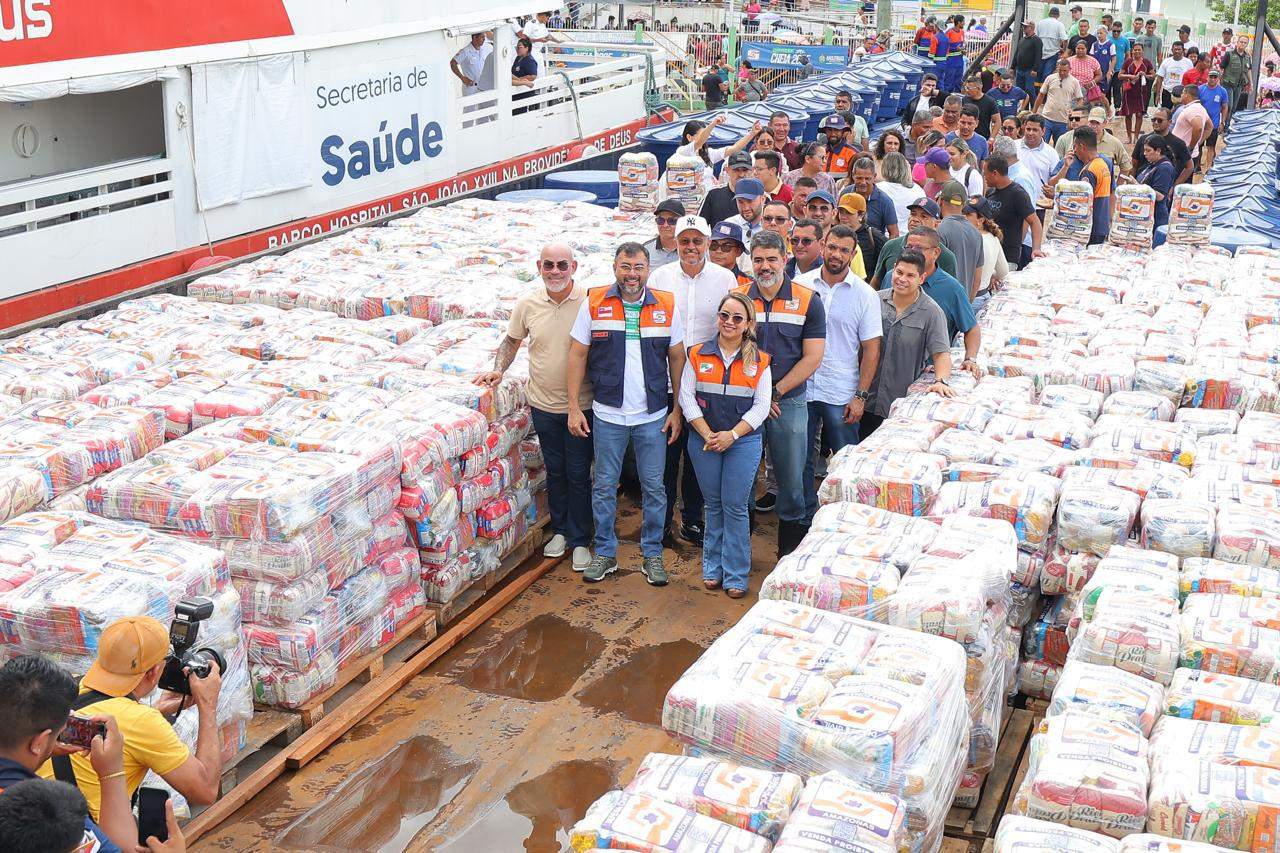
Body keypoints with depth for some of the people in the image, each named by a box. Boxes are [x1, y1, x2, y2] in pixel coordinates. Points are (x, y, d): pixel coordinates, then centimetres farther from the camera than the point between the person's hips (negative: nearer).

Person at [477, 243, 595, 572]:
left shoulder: (589, 301, -13)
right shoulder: (528, 304, -2)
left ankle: (580, 540, 20)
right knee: (555, 471, 17)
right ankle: (560, 530, 34)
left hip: (580, 405, -3)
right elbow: (512, 340, 15)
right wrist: (498, 370, 1)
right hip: (543, 403, 3)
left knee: (578, 474, 6)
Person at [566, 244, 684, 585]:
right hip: (607, 414, 0)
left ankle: (652, 553, 21)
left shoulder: (666, 306, 0)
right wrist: (574, 407, -3)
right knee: (604, 486, 8)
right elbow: (577, 355, 1)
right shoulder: (594, 303, -3)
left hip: (653, 416, 1)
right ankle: (605, 552, 22)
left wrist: (677, 410, 3)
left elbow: (677, 358, 6)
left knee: (654, 487, 7)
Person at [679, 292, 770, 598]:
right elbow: (687, 398, 0)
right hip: (704, 441, 1)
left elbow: (761, 406, -2)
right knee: (713, 504, 10)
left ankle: (736, 575, 8)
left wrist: (732, 435, -12)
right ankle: (712, 568, 22)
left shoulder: (759, 361, 1)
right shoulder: (698, 355, 2)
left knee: (735, 507, -1)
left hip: (744, 441, -1)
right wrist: (708, 435, -9)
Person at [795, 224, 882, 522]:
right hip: (800, 389, 2)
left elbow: (871, 349, -2)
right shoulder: (801, 285, 2)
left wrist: (861, 396, -8)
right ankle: (806, 520, 23)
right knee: (800, 460, 9)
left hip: (841, 396, -2)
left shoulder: (865, 294, -2)